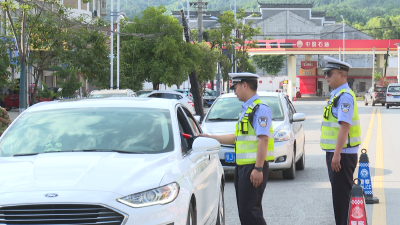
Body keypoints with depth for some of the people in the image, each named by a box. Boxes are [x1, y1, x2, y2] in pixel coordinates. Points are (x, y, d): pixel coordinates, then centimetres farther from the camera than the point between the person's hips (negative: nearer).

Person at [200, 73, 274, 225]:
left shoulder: (260, 109, -12)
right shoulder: (246, 109, 20)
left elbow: (263, 139, -19)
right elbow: (237, 137, 26)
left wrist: (258, 168, -24)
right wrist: (210, 137, 26)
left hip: (254, 167, -10)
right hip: (243, 166, 10)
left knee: (249, 210, -13)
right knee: (244, 210, 11)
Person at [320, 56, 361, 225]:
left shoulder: (345, 96, -17)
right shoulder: (336, 94, 15)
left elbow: (345, 126, -24)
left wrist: (337, 154, -27)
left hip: (342, 154, -10)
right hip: (335, 152, 10)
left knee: (341, 195, -6)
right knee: (338, 193, 15)